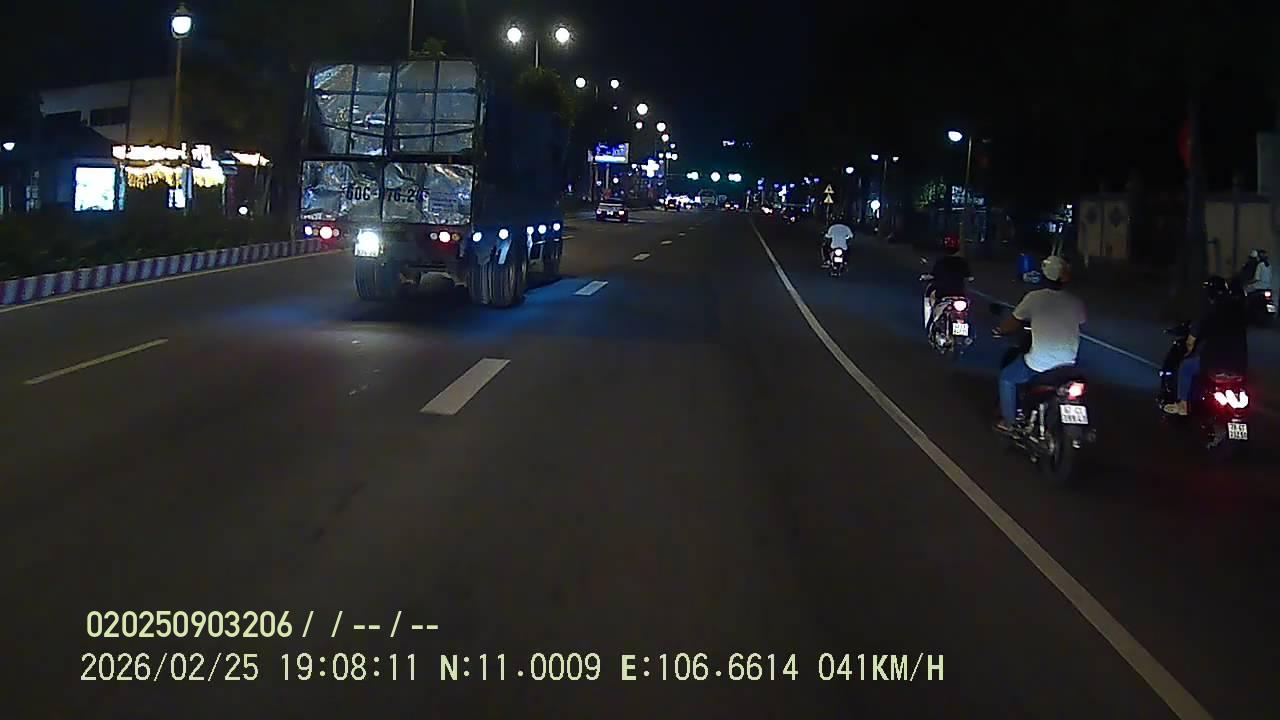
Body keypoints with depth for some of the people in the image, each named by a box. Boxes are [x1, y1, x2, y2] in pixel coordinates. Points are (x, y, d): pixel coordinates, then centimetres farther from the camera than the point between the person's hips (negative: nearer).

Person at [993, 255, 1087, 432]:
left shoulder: (1034, 298, -14)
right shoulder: (1077, 303, -5)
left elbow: (1010, 326, -3)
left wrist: (1001, 330, 20)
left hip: (1039, 365, -4)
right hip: (1068, 363, 4)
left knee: (1007, 378, 23)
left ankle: (1008, 421, 26)